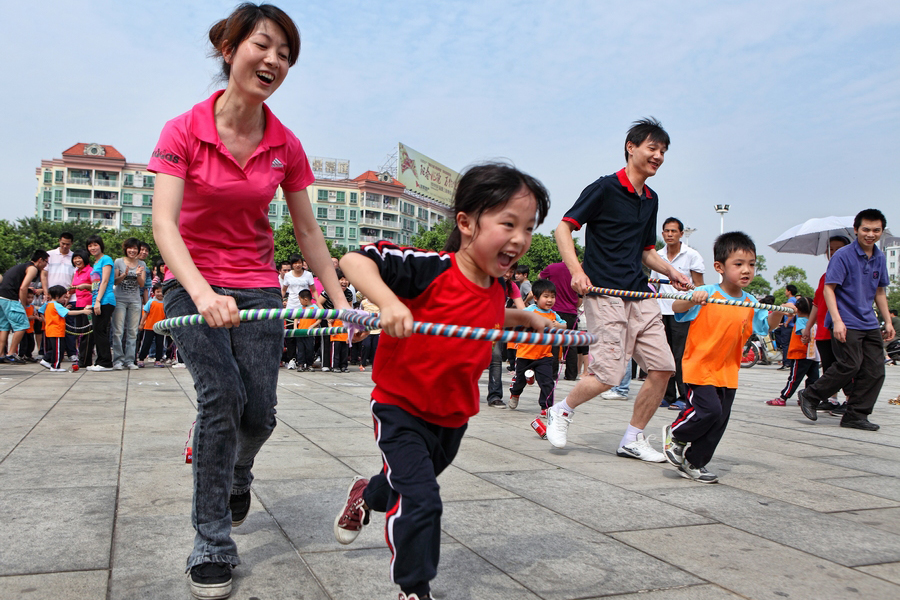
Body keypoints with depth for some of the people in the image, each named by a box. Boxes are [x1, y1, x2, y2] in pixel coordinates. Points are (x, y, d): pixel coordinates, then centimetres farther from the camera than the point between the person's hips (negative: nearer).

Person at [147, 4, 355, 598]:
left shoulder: (286, 147, -2)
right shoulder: (184, 131, -12)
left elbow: (308, 230, 4)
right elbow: (164, 222, -21)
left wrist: (340, 300, 0)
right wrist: (202, 292, -37)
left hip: (258, 287, 3)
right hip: (193, 286, -3)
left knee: (259, 413, -1)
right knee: (221, 395, -20)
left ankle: (237, 476, 37)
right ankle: (212, 547, -6)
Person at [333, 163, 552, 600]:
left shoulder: (496, 292, -3)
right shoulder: (430, 269, -27)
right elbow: (354, 260, -30)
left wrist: (526, 317, 11)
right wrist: (389, 302, -44)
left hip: (454, 417, 8)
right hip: (401, 408, -7)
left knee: (414, 485, 28)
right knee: (421, 501, -12)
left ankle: (367, 496, 62)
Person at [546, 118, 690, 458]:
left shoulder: (651, 200, 18)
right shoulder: (605, 188, -5)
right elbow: (563, 228, -9)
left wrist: (669, 271, 9)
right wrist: (576, 270, -23)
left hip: (640, 294, 8)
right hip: (604, 293, -8)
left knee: (663, 367, 1)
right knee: (609, 374, -13)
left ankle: (632, 439, 16)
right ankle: (562, 410, 15)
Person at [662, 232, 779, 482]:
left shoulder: (750, 303, 5)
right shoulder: (705, 294, -13)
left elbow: (766, 324, 13)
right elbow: (676, 307, -22)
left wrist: (779, 312, -7)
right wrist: (692, 299, -42)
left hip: (728, 370, 6)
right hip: (700, 366, -6)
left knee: (719, 420, 7)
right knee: (709, 410, -17)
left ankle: (693, 463, 24)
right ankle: (674, 434, 13)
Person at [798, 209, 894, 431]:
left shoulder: (880, 258, 12)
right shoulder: (843, 256, -9)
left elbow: (879, 292, 22)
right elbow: (828, 289, -12)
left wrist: (888, 321, 17)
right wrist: (837, 321, -21)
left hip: (870, 324, 7)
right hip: (846, 324, -7)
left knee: (875, 370, 2)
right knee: (850, 366, -12)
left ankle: (856, 416, 10)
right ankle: (810, 396, 6)